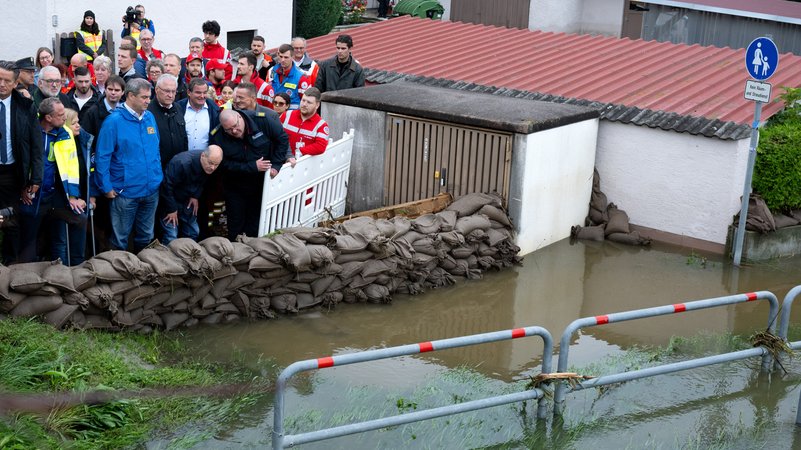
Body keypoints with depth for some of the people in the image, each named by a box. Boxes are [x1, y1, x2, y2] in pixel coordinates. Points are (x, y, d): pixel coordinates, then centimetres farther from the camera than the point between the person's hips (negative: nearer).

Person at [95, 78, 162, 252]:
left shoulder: (149, 117, 5)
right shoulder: (114, 121, -12)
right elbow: (102, 157, -12)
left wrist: (159, 176, 12)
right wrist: (106, 187, -12)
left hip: (152, 190, 5)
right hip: (126, 191, -5)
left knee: (146, 237, 17)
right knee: (120, 239, 6)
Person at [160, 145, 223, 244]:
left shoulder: (209, 167, -13)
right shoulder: (182, 163, -35)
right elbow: (167, 185, -28)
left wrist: (195, 196, -8)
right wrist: (171, 209, -22)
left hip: (187, 202, 7)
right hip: (170, 200, -7)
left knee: (193, 233, 10)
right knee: (171, 237, -12)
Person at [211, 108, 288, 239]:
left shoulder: (263, 121, -20)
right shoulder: (217, 137, -18)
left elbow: (282, 139, -8)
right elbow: (226, 164, -18)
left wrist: (276, 165, -11)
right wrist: (253, 167, -25)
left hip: (261, 184, 0)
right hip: (235, 188, 0)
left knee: (255, 224, 10)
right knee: (236, 224, 7)